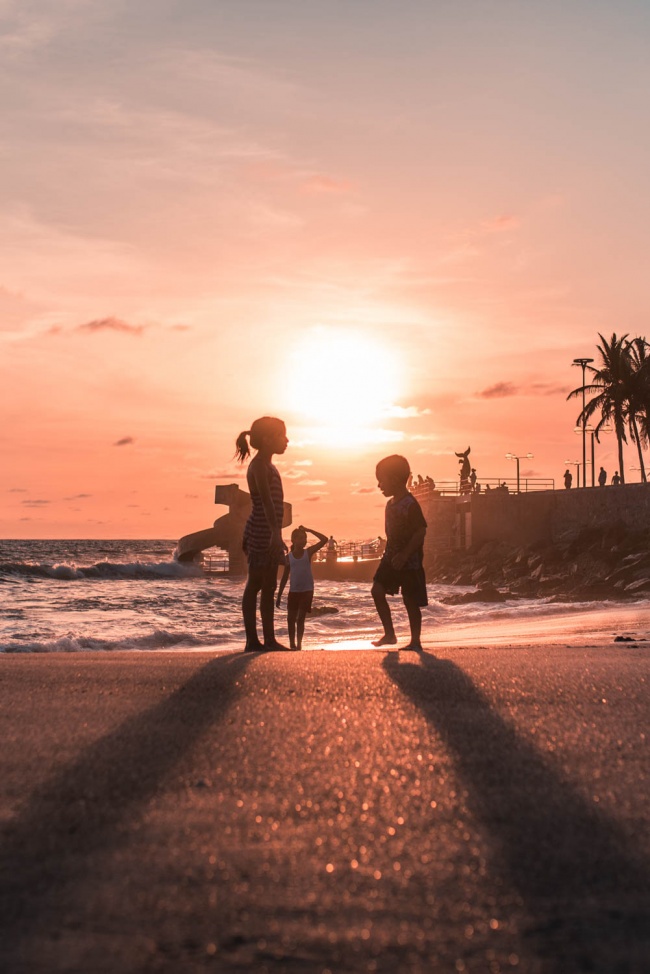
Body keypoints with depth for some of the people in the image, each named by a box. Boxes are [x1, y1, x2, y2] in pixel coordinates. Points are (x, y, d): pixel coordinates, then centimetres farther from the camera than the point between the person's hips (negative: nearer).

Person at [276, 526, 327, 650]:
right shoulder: (289, 557, 1)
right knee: (291, 618, 5)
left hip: (307, 591, -2)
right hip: (293, 591, 2)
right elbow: (285, 577, 6)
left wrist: (309, 530, -11)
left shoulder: (308, 552, -1)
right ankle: (292, 644, 16)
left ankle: (299, 644, 0)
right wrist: (279, 595, 5)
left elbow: (324, 540, -9)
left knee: (300, 618, -4)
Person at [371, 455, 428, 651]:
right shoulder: (391, 504, 10)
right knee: (377, 590, -5)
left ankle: (415, 642, 12)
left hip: (409, 561, -8)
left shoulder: (410, 505, -17)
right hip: (391, 557, 8)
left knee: (411, 601, 0)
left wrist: (404, 555, -25)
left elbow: (421, 531, -21)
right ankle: (389, 634, 2)